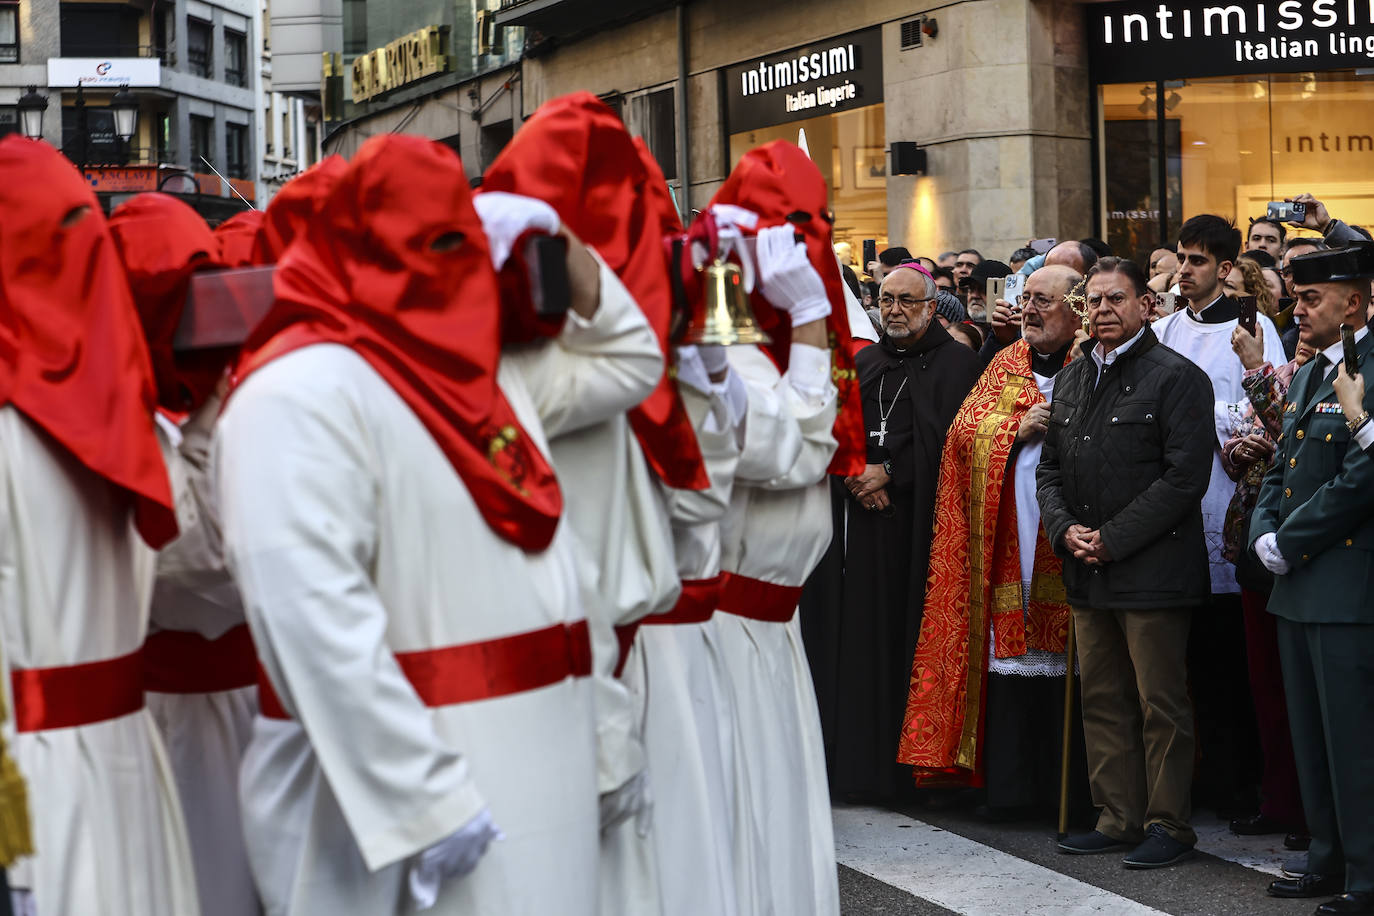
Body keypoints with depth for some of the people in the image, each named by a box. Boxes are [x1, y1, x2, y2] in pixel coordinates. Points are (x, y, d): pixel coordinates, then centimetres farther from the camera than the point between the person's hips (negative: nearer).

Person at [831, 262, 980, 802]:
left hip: (923, 517, -5)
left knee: (915, 634, -5)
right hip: (871, 515, 5)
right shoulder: (865, 363, 17)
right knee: (868, 634, 2)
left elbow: (948, 440, -9)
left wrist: (889, 472, -11)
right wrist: (857, 474, -4)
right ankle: (867, 765, 8)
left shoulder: (955, 362, 0)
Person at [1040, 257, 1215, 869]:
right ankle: (1119, 819, 19)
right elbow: (1050, 467, 18)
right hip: (1086, 571, 7)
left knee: (1161, 705, -1)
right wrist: (1064, 528, -2)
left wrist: (1112, 538, -15)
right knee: (1102, 700, 11)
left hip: (1152, 569, -7)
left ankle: (1168, 824, 8)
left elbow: (1185, 477, -14)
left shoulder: (1177, 378, -6)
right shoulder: (1071, 380, 16)